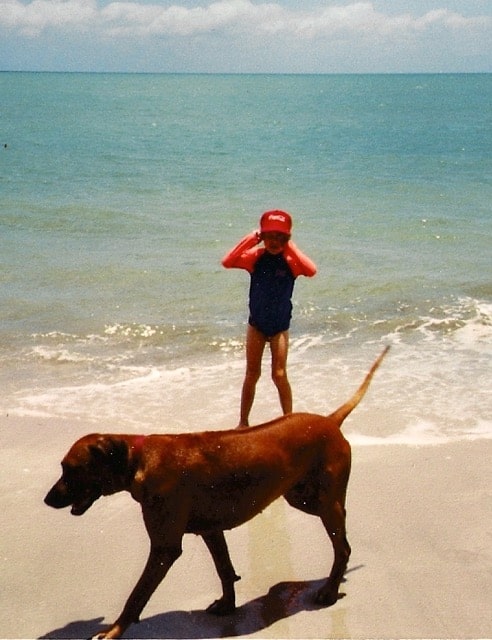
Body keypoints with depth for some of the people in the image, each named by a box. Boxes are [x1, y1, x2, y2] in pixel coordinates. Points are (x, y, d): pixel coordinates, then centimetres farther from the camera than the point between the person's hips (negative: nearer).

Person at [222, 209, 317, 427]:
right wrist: (251, 239, -24)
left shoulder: (290, 261, -12)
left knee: (279, 375, -1)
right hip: (256, 324, 2)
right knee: (252, 374, 9)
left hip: (280, 326, -1)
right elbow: (227, 262, -25)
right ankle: (243, 421, 21)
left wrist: (289, 247, -25)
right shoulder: (256, 257, -9)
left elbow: (311, 270, -32)